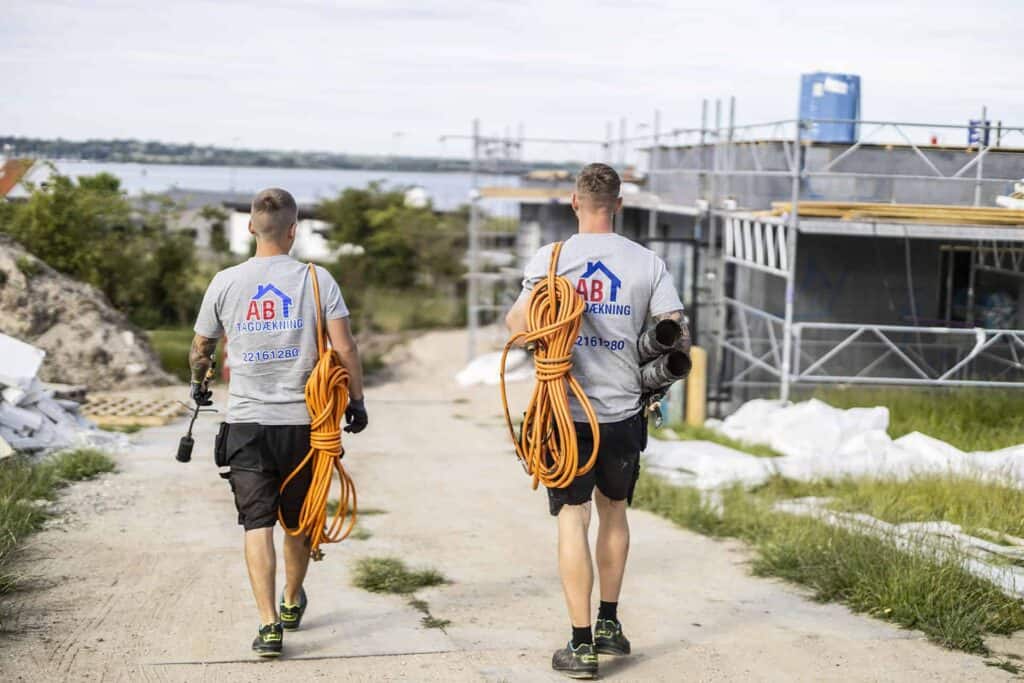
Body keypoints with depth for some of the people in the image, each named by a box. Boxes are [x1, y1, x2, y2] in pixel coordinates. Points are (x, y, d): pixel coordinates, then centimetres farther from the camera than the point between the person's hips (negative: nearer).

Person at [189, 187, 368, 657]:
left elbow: (201, 348, 12)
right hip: (303, 420, 1)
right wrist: (356, 400, 6)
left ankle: (269, 623, -9)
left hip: (247, 422, 0)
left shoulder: (225, 283, 0)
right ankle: (292, 604, 36)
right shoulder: (316, 280, -4)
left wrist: (198, 385, 33)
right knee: (299, 521, 17)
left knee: (257, 524, 1)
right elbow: (344, 348, -7)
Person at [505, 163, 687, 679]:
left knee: (574, 520, 3)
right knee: (614, 510, 21)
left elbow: (519, 326, -12)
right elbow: (676, 335, -4)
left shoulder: (549, 259, -5)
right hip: (624, 411, 2)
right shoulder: (647, 263, -1)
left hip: (568, 410, -2)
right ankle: (609, 623, 29)